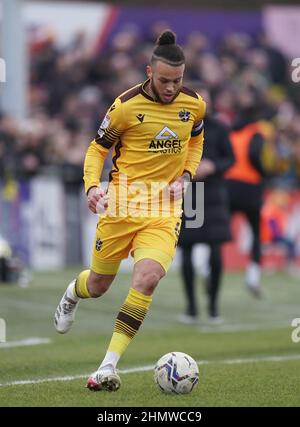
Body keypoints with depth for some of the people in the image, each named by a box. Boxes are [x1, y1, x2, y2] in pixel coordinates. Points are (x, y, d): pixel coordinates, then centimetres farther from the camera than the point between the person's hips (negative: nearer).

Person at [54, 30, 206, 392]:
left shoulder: (194, 104, 2)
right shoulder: (126, 105, -9)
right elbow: (98, 148, 2)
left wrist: (185, 176, 5)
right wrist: (92, 186, -16)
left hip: (164, 210, 1)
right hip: (123, 203, -1)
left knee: (147, 278, -23)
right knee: (98, 285, 10)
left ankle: (108, 368, -19)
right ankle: (72, 294, 53)